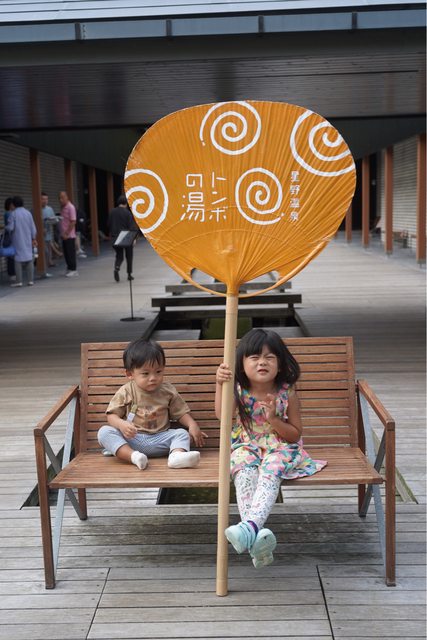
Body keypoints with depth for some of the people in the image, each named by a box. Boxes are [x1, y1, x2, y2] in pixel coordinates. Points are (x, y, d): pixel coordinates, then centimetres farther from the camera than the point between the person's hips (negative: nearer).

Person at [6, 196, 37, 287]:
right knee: (29, 258, 8)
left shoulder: (13, 214, -10)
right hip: (27, 240, 4)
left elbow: (10, 227, -12)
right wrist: (34, 238, 15)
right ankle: (30, 280, 7)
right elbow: (33, 227, 6)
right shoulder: (28, 213, 3)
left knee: (18, 259, 0)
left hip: (18, 240, -4)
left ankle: (19, 281, -2)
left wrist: (5, 227, 10)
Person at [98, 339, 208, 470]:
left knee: (182, 434, -18)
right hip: (131, 439, -1)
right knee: (104, 431, -24)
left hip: (159, 440, 2)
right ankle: (133, 456, -41)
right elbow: (112, 415, -1)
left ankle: (176, 454, -48)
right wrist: (121, 424, -24)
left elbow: (181, 412, 11)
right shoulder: (126, 392, -1)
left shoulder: (167, 391, 4)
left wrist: (193, 425, -8)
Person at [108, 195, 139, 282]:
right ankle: (129, 274, 15)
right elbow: (131, 226, -12)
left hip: (115, 238, 3)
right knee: (129, 256, 12)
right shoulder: (127, 213, -11)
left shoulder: (112, 212, 2)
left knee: (119, 256, 12)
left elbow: (109, 225, 10)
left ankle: (116, 268, -17)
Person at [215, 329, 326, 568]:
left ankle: (250, 526, -57)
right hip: (247, 447, 2)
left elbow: (296, 434, -3)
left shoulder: (287, 394, -7)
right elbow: (221, 414, -25)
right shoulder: (239, 390, -4)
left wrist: (274, 418, -20)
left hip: (280, 448, -1)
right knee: (245, 470, -33)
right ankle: (256, 537, -45)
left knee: (270, 470, -36)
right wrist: (220, 384, -40)